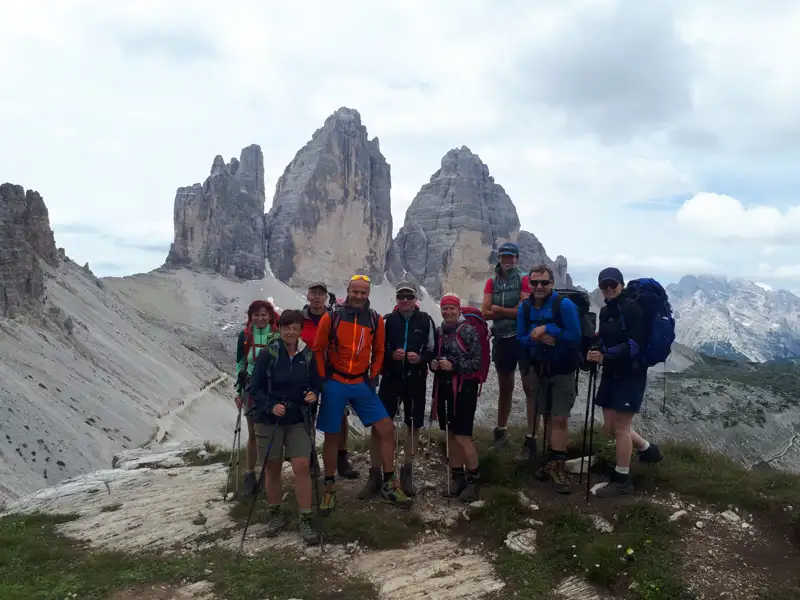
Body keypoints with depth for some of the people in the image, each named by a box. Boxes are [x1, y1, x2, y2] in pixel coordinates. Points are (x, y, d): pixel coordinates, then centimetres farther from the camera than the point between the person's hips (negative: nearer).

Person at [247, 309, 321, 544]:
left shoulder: (307, 355, -1)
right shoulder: (268, 354, -9)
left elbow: (316, 383, 10)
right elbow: (255, 388, -7)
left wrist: (313, 394, -12)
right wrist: (271, 406, -21)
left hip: (299, 420, 2)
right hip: (270, 419, -1)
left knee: (302, 467, -6)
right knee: (273, 468, 9)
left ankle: (305, 520, 5)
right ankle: (275, 514, 29)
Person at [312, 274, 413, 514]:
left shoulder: (376, 319, 1)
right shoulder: (331, 317, -7)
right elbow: (318, 350, 0)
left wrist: (373, 376, 5)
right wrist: (323, 378, -3)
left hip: (361, 384, 3)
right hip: (335, 384, -2)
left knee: (386, 429, -2)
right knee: (332, 436, 6)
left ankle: (389, 485, 12)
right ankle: (330, 487, 23)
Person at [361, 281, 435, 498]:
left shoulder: (426, 321, 0)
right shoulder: (387, 320, 0)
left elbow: (432, 350, 4)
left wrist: (420, 358, -15)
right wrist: (391, 355, -17)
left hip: (416, 380, 1)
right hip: (391, 378, -1)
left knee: (414, 425, 9)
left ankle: (406, 472, 27)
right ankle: (375, 475, 9)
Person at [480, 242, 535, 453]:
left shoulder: (524, 280, -4)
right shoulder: (492, 282, 8)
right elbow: (485, 313, -2)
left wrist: (498, 309, -6)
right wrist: (511, 312, -12)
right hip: (501, 340, 5)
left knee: (530, 389, -5)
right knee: (505, 388, 17)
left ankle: (531, 441, -2)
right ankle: (500, 433, 29)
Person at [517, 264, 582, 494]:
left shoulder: (564, 305, -18)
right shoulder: (524, 307, -3)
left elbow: (575, 337, -22)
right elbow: (521, 339, -1)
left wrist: (546, 329, -25)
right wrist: (536, 337, -22)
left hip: (563, 370, -5)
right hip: (539, 369, 5)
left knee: (560, 418, -8)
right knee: (547, 416, 15)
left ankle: (556, 466, 2)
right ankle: (552, 461, 27)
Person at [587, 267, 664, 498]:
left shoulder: (631, 308, -13)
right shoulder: (605, 311, 10)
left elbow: (635, 346, -20)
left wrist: (606, 359, -27)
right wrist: (595, 353, -8)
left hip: (631, 375, -8)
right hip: (611, 374, 8)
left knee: (621, 427, -3)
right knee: (610, 427, 12)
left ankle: (622, 480, 10)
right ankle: (649, 450, 36)